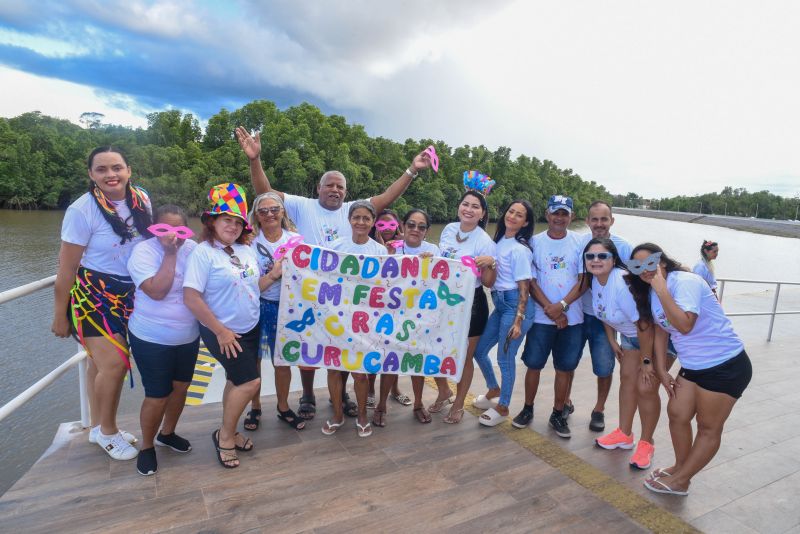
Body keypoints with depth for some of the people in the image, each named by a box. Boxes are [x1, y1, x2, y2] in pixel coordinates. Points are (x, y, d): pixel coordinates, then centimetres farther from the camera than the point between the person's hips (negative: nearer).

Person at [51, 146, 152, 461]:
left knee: (101, 361, 14)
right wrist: (59, 316, -6)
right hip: (91, 294, -5)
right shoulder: (82, 210, -17)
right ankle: (107, 431, 15)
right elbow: (66, 269, -11)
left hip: (127, 294, 5)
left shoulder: (141, 199, -2)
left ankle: (98, 427, 31)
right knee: (114, 363, -10)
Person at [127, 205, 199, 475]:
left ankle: (167, 433, 42)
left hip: (189, 337, 5)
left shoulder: (192, 248, -2)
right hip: (152, 340, -5)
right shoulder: (143, 251, -15)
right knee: (157, 396, 2)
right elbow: (157, 291, -26)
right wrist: (169, 254, -25)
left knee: (181, 386, 18)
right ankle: (147, 446, 28)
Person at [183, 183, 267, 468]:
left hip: (250, 329, 7)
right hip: (223, 332, -7)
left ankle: (229, 433, 33)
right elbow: (191, 297, -20)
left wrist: (272, 276, -8)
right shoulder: (203, 253, -16)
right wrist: (220, 331, -18)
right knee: (251, 381, -9)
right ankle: (225, 435, 12)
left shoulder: (247, 251, 3)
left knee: (236, 381, 16)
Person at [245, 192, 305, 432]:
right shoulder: (250, 241, -5)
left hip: (285, 308, 1)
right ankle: (255, 407, 32)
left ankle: (283, 407, 31)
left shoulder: (296, 239, 0)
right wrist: (273, 275, -22)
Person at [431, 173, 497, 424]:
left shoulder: (485, 242, -14)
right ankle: (444, 393, 39)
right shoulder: (449, 229, 1)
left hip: (471, 303, -5)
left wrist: (491, 263, -30)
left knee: (464, 357, 10)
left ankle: (458, 405, 32)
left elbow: (489, 282, -14)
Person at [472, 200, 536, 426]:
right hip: (499, 304, 8)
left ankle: (503, 408, 22)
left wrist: (518, 321, -16)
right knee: (479, 350, 15)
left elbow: (524, 288, -13)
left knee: (505, 357, 1)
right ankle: (494, 390, 40)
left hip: (515, 304, -8)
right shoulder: (499, 241, 9)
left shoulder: (520, 249, -13)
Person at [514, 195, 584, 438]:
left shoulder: (579, 242, 0)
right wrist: (550, 309, -12)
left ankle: (558, 414, 26)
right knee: (533, 364, 6)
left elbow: (583, 280, -4)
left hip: (572, 317, 1)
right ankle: (527, 409, 26)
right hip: (542, 316, 0)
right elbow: (531, 281, -3)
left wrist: (561, 305, -16)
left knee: (565, 368, 8)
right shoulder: (535, 242, 0)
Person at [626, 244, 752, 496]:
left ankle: (680, 481, 17)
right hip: (692, 366, 8)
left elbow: (685, 325, -32)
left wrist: (661, 289, -33)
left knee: (709, 428, 6)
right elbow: (661, 330, 11)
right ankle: (681, 467, 32)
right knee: (677, 414, 12)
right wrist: (661, 370, 9)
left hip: (726, 365, -8)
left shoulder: (685, 281, -21)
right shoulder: (650, 292, 4)